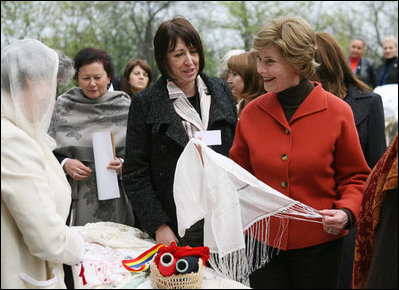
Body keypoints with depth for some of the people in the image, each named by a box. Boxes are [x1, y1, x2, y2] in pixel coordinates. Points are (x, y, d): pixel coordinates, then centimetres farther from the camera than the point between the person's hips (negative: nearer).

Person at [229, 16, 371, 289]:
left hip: (318, 243, -2)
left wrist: (346, 212, -16)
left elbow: (355, 177, 1)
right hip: (263, 242, 2)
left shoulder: (337, 112, -7)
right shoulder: (252, 113, 0)